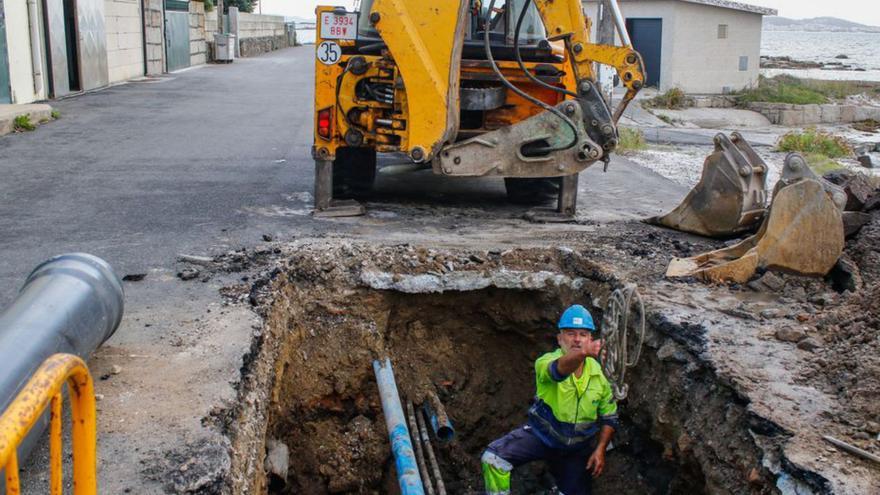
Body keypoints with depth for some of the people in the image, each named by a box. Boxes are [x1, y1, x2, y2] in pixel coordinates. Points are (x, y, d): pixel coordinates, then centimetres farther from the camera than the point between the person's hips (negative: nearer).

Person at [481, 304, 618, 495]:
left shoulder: (599, 373, -9)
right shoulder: (546, 362, -22)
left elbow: (609, 416, 3)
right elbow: (558, 369, -49)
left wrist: (600, 450, -8)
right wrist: (583, 353, -69)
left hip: (578, 447, 3)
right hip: (541, 435, -3)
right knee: (493, 457, -25)